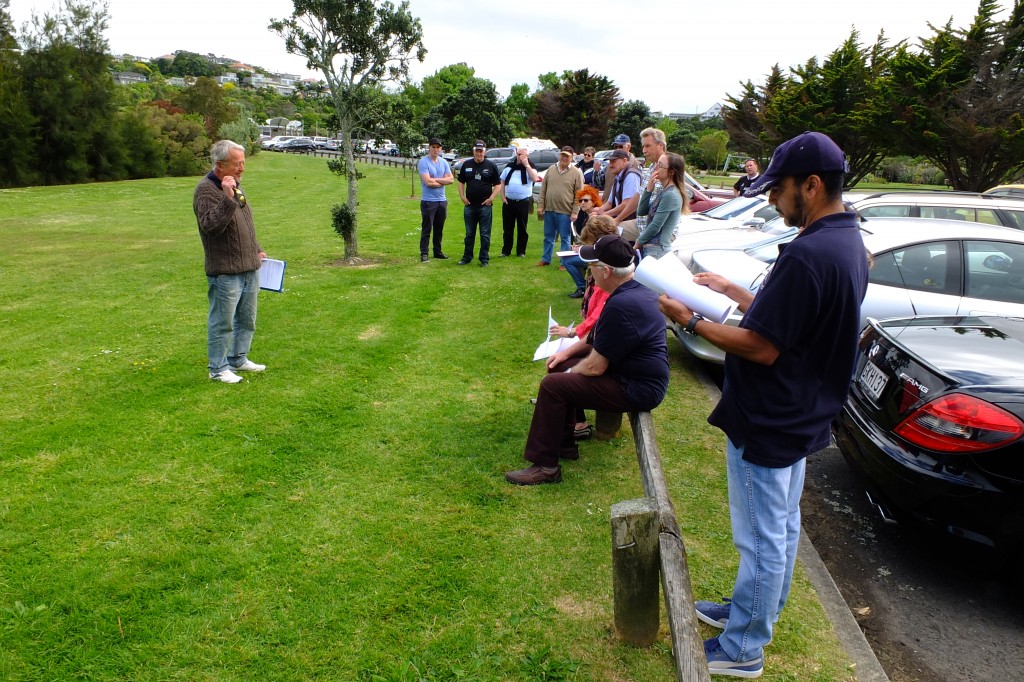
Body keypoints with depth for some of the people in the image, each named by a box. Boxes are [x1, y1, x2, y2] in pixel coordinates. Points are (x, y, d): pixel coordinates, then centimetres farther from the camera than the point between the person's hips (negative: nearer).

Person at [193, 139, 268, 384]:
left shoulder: (235, 185, 13)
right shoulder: (206, 190, -14)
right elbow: (211, 225, -28)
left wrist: (257, 250, 21)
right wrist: (227, 198, -34)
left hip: (250, 269, 9)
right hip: (225, 272, -9)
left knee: (247, 319, 18)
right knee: (222, 322, 1)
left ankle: (238, 359, 33)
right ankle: (218, 368, 13)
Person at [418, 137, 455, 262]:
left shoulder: (444, 162, 9)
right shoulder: (423, 162, -9)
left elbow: (451, 179, -1)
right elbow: (428, 182, -20)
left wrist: (435, 179, -14)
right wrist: (443, 181, -5)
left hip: (442, 200, 6)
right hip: (428, 201, -6)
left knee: (439, 229, 14)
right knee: (426, 229, -3)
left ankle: (438, 252, 24)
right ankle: (423, 253, 2)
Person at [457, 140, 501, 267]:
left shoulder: (491, 165, 0)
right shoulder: (466, 164, 7)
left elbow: (498, 185, 1)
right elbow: (461, 182, 14)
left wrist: (491, 198, -10)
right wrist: (462, 196, 1)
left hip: (485, 205, -2)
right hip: (469, 205, 2)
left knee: (485, 234, 2)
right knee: (469, 234, 10)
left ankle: (484, 259, 8)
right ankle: (467, 257, 18)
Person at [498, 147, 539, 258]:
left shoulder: (529, 167, 3)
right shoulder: (509, 167, 10)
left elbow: (534, 179, -19)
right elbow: (502, 184, 12)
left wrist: (526, 164, -18)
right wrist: (503, 198, 0)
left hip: (523, 202, -2)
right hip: (508, 202, 2)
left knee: (522, 228, 5)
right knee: (507, 228, 7)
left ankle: (521, 251, 13)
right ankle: (506, 251, 16)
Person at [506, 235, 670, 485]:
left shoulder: (620, 305, -29)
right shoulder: (636, 289, 4)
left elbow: (595, 367, -22)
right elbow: (599, 338, 19)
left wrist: (568, 373, -3)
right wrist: (569, 352, 12)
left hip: (636, 389, -10)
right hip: (635, 371, 10)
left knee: (553, 385, -14)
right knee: (560, 368, 15)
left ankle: (545, 466, -5)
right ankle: (564, 444, 23)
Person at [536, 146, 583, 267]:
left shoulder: (576, 173, -4)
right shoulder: (551, 170, 8)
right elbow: (543, 189, 10)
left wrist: (575, 211, -11)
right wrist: (540, 205, 3)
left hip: (565, 212, -4)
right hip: (549, 210, 4)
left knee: (565, 238, 4)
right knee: (548, 237, 14)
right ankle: (546, 259, 25)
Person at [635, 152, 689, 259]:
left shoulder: (670, 195, -15)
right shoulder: (665, 192, 15)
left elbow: (655, 226, -16)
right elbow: (641, 211, 13)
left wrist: (639, 242, -3)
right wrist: (649, 189, 2)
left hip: (657, 250, -9)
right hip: (650, 247, 9)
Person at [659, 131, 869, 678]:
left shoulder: (807, 255, -28)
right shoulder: (848, 243, 4)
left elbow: (762, 347, -27)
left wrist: (692, 322, -16)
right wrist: (730, 290, 9)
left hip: (766, 425, -10)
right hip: (801, 417, 10)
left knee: (761, 540, 6)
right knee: (782, 528, 23)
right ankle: (757, 612, 43)